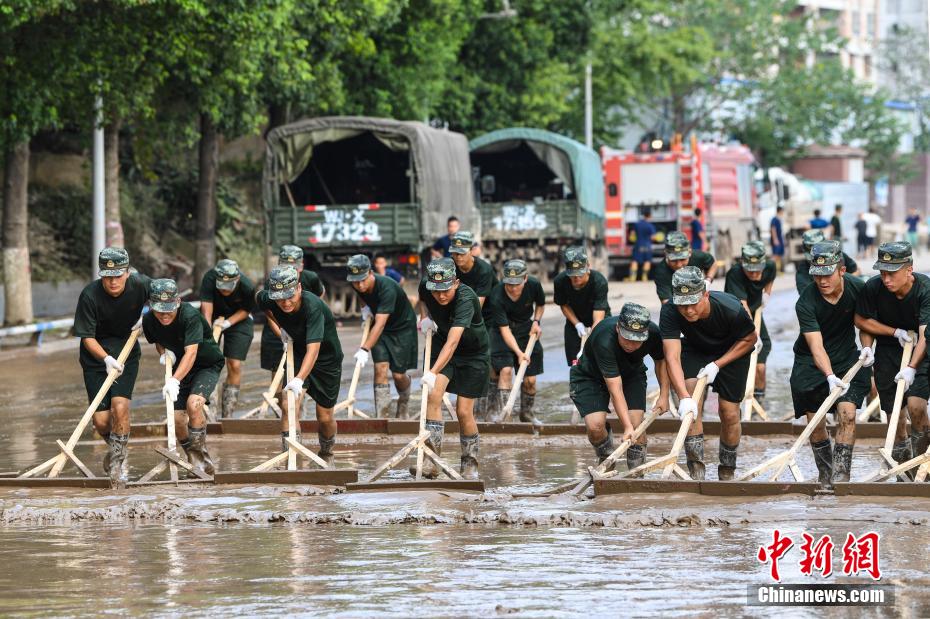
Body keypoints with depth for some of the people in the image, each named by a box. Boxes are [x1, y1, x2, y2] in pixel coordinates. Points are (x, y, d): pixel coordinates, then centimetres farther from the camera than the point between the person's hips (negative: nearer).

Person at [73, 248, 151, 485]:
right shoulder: (90, 296, -23)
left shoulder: (140, 285, -15)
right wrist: (107, 359, -32)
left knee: (120, 407, -20)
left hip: (126, 353, 1)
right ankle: (114, 446, 30)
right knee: (101, 421, -4)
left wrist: (146, 316, -3)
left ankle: (119, 458, 1)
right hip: (96, 357, -1)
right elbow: (87, 337, -18)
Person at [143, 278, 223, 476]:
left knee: (193, 404, -29)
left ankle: (200, 454, -13)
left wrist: (175, 380, -52)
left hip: (207, 364, -6)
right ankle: (193, 459, 20)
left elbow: (191, 352, -41)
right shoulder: (149, 321, -13)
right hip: (180, 368, 6)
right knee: (177, 418, -3)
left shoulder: (190, 316, -32)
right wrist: (163, 353, -13)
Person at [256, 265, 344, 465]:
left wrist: (299, 379, -59)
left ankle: (327, 454, 37)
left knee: (324, 416, 7)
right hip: (297, 354, 3)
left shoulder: (313, 306, -38)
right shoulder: (267, 299, -21)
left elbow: (313, 349, -47)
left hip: (327, 360, -3)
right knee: (289, 404, -20)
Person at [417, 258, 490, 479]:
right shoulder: (425, 286, -17)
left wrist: (433, 373, -55)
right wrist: (424, 317, -7)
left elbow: (453, 342, -46)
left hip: (474, 354, -4)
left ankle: (470, 464, 17)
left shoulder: (465, 299, -35)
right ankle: (432, 459, -23)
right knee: (433, 395, -20)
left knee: (464, 411, -5)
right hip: (441, 345, 4)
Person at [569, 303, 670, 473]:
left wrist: (664, 395, -6)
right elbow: (615, 389, -39)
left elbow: (661, 360, 0)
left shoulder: (653, 333, -26)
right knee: (595, 425, -23)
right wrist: (627, 427, -42)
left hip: (632, 374, 3)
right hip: (590, 376, -3)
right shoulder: (604, 340, -41)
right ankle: (606, 461, 7)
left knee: (637, 422, -16)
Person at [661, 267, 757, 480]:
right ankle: (697, 473, -18)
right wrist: (684, 396, -53)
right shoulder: (670, 313, -34)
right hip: (695, 350, 1)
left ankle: (727, 475, 18)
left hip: (733, 351, -1)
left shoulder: (731, 309, -36)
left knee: (729, 413, -2)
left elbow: (750, 339, -16)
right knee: (691, 406, -20)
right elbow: (672, 356, -40)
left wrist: (717, 365, -25)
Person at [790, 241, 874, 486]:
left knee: (847, 414, -16)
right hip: (810, 363, -1)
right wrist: (830, 377, -46)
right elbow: (816, 346, -31)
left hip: (846, 358, 1)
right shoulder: (806, 303, -24)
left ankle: (841, 474, -16)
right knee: (816, 423, -1)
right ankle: (825, 473, 21)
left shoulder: (858, 289, -14)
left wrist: (867, 347, -13)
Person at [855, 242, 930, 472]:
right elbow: (861, 321, -1)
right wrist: (896, 332, -10)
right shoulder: (873, 287, -17)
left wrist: (911, 368, -41)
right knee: (894, 410, 4)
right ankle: (900, 451, 27)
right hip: (888, 349, 3)